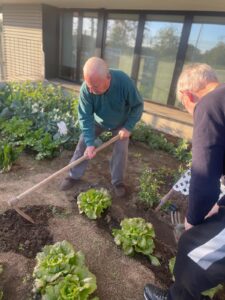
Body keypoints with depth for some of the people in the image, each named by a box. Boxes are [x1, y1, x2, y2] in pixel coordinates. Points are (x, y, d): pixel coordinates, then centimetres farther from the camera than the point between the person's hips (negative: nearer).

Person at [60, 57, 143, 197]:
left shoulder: (124, 82, -38)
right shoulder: (86, 89, -34)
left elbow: (138, 106, -22)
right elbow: (85, 117, -28)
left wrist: (128, 127, -28)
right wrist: (90, 143, -35)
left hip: (120, 123, -1)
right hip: (97, 121, 1)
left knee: (121, 150, -6)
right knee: (83, 144, 0)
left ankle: (118, 181, 17)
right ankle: (74, 176, 18)